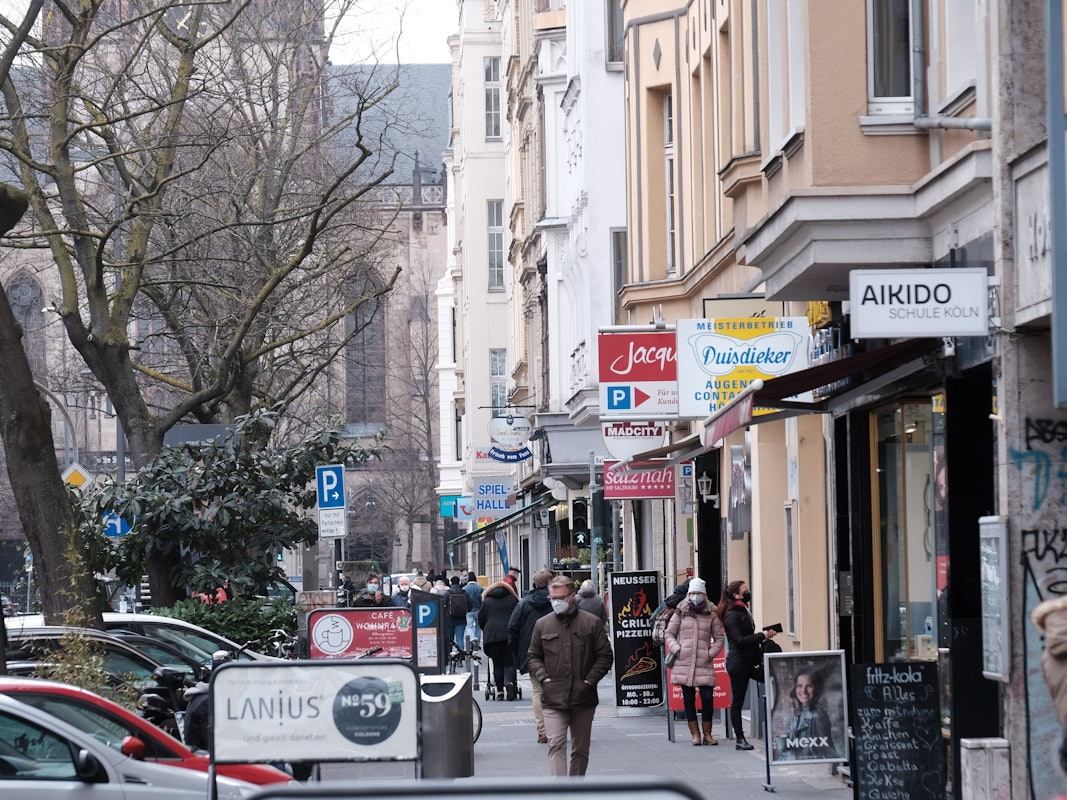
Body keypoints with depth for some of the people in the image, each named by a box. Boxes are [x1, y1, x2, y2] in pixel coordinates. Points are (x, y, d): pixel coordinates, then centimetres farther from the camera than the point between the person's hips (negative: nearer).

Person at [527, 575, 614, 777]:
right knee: (556, 744, -15)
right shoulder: (542, 625, 6)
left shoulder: (592, 623, 2)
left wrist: (589, 681, -7)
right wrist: (544, 677, -4)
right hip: (554, 699, -1)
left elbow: (605, 656, 3)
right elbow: (534, 657, 13)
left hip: (583, 699, 1)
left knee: (580, 748, 11)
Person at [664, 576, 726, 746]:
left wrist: (712, 653, -1)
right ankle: (695, 734, 8)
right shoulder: (681, 613, 7)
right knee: (689, 699, 2)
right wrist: (675, 648, -3)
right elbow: (670, 633, 13)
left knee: (708, 697, -7)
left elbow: (720, 637, 13)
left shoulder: (711, 614, 7)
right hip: (684, 662, 0)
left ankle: (707, 734, 4)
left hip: (704, 663, 0)